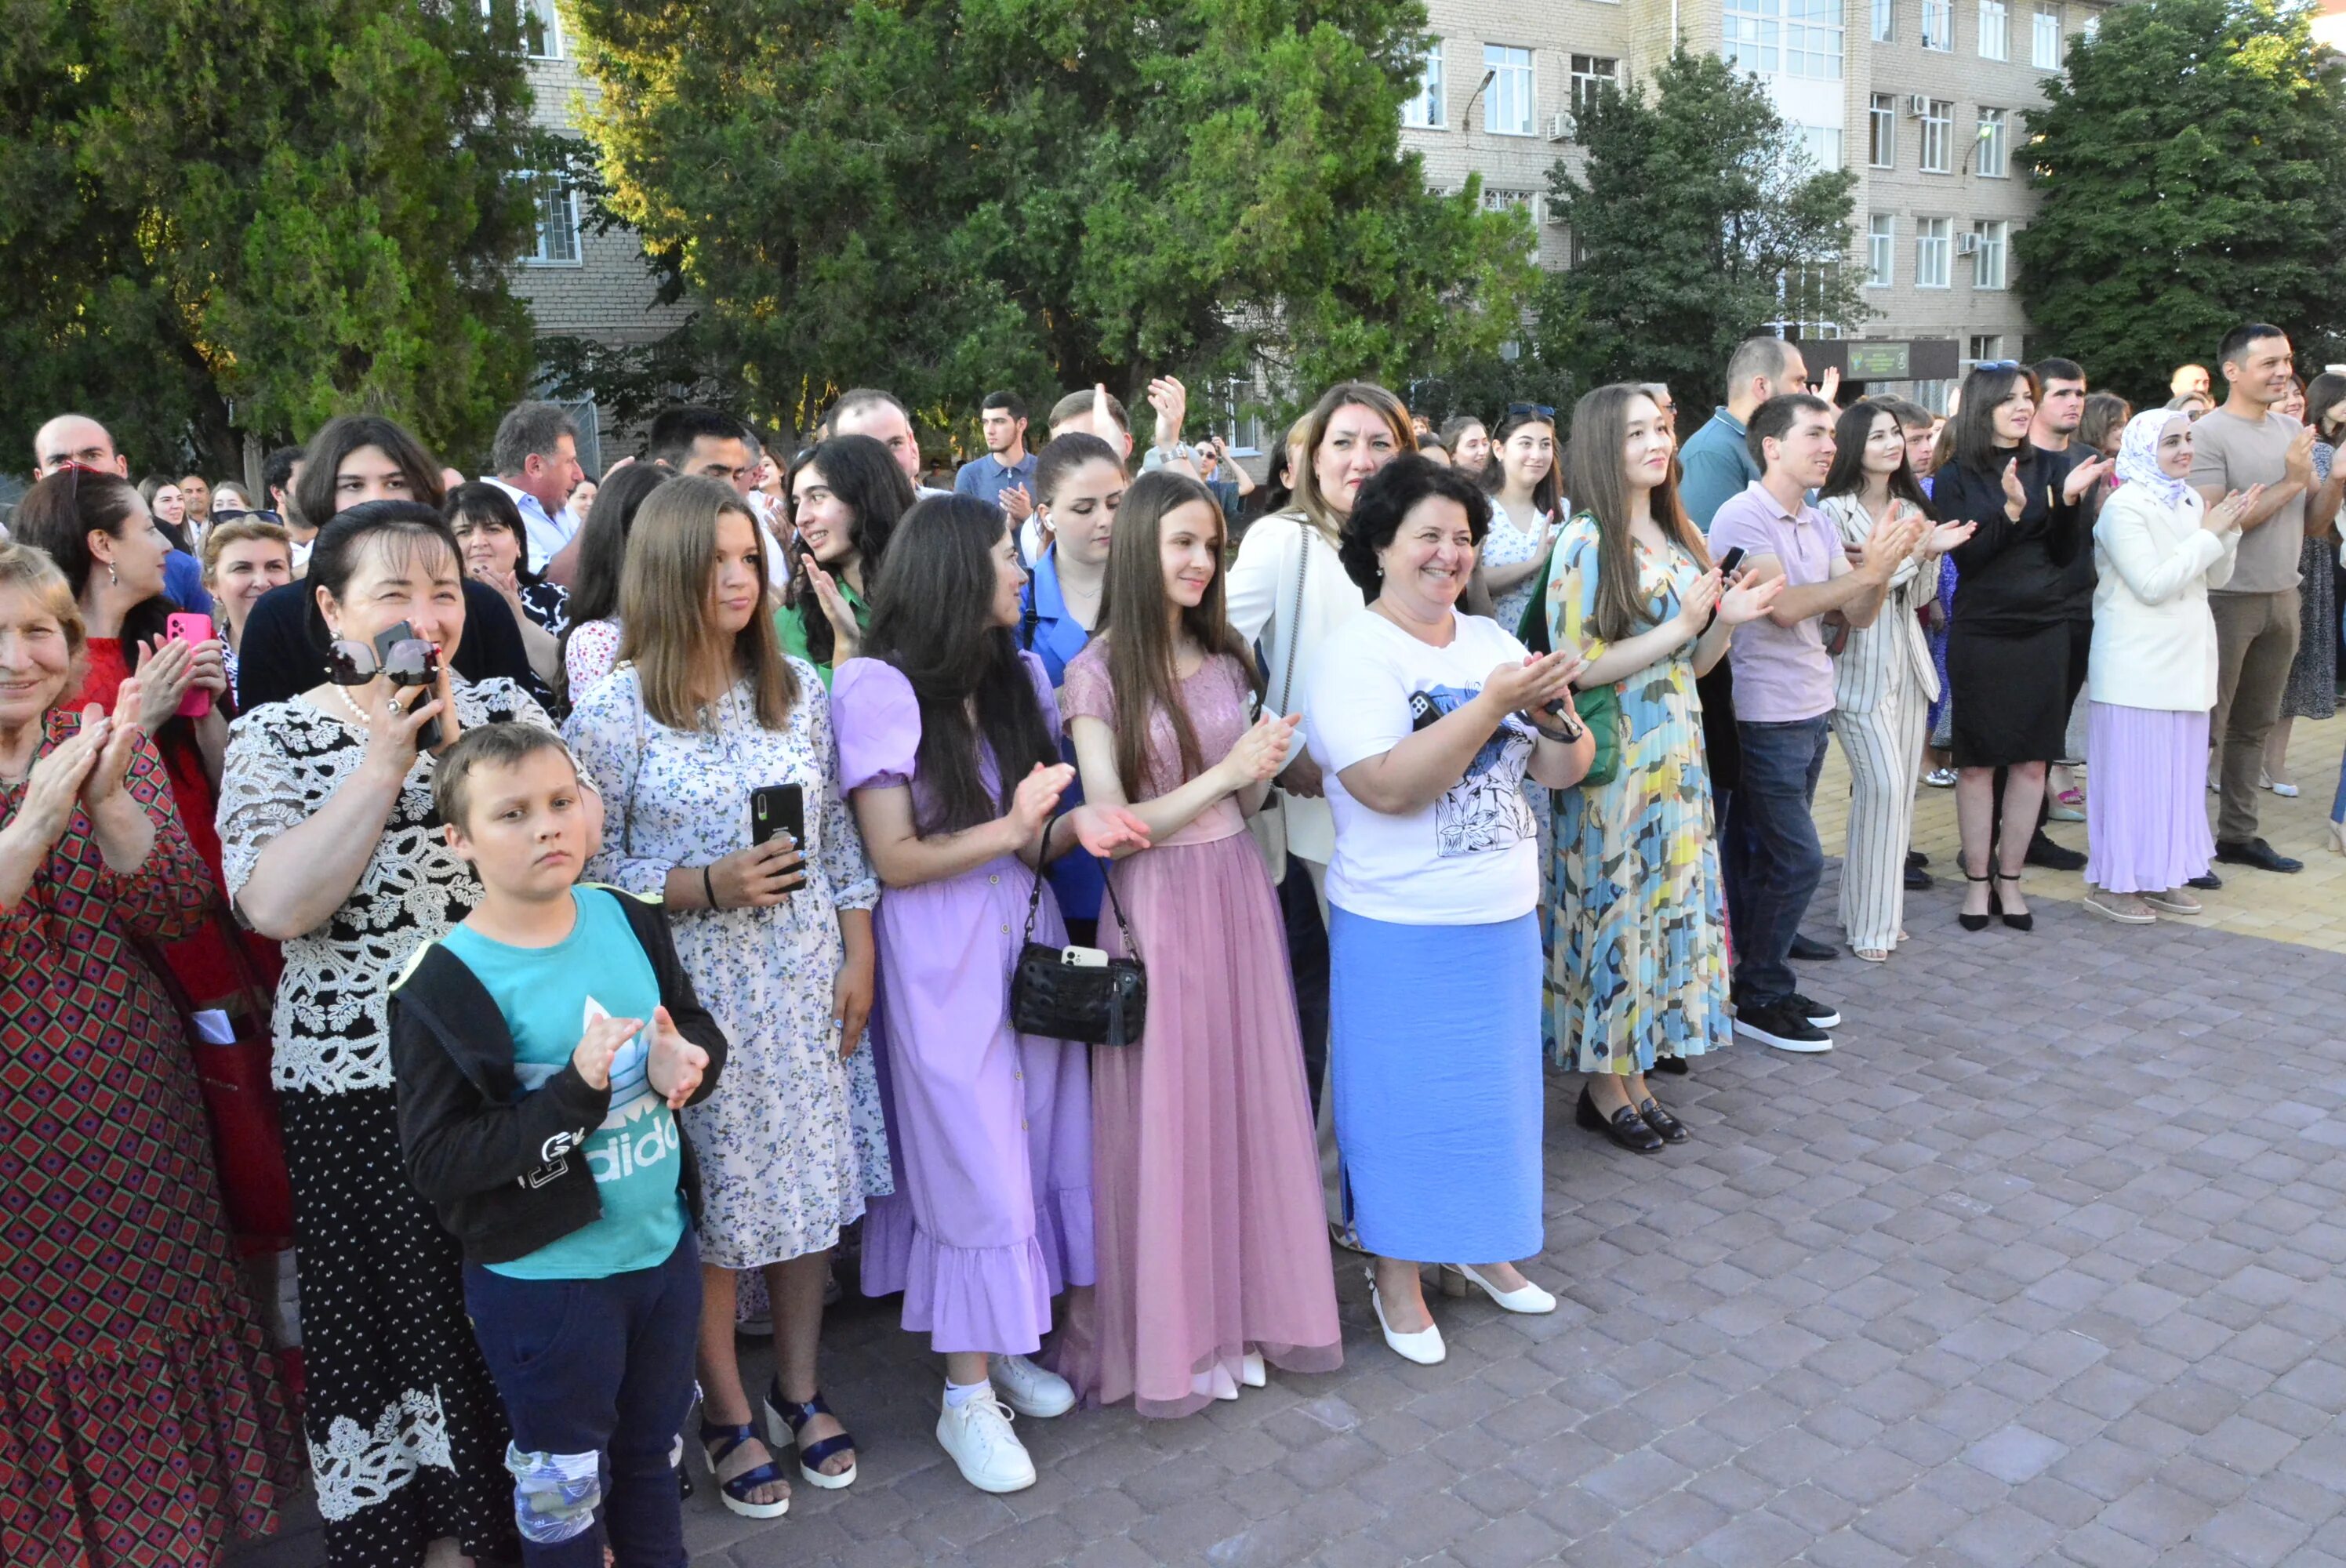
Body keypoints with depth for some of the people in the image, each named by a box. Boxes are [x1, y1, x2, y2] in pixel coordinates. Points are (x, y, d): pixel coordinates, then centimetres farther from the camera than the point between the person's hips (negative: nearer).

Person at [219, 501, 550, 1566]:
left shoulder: (505, 707, 4)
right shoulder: (279, 736, -2)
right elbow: (275, 906, -15)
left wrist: (455, 746, -15)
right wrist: (384, 762, -19)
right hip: (361, 1082, -2)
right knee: (400, 1309, 10)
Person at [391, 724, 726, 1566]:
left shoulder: (629, 920, -4)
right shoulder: (442, 989, -18)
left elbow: (700, 1029, 8)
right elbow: (435, 1162, -19)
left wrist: (684, 1062, -15)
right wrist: (573, 1095, -29)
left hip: (662, 1245, 5)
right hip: (543, 1280, -5)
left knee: (651, 1452, 26)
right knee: (564, 1489, 15)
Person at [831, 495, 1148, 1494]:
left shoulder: (1020, 677, 8)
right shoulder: (880, 687, -10)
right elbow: (893, 859, -12)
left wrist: (1075, 824, -8)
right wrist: (1011, 828, -20)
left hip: (1028, 938, 6)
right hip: (942, 959, -6)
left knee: (1037, 1145, 10)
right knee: (975, 1167, 0)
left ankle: (1003, 1348, 30)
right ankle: (966, 1398, 16)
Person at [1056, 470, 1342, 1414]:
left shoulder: (1228, 657, 8)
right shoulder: (1098, 675, -8)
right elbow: (1109, 824, -12)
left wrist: (1265, 770, -8)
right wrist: (1223, 775, -18)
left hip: (1238, 891, 5)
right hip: (1155, 903, -5)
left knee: (1250, 1101, 11)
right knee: (1165, 1114, 4)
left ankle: (1247, 1308, 29)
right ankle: (1169, 1335, 22)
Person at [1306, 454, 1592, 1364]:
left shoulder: (1493, 641, 6)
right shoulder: (1355, 653, -12)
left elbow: (1563, 772, 6)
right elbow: (1389, 786, -25)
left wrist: (1554, 714, -16)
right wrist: (1492, 704, -26)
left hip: (1505, 920, 6)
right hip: (1399, 932, -6)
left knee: (1495, 1089, 18)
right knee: (1402, 1101, 7)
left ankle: (1481, 1248, 39)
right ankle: (1394, 1274, 26)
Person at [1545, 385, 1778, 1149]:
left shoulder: (1680, 536, 10)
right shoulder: (1587, 541, -11)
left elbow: (1692, 666, 14)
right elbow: (1575, 668, -18)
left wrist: (1726, 622, -5)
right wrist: (1678, 629, -16)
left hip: (1678, 751, 7)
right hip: (1613, 758, -7)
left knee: (1667, 905, 10)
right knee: (1614, 906, 2)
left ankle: (1635, 1071, 24)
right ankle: (1604, 1083, 18)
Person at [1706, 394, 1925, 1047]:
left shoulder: (1820, 524, 11)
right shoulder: (1743, 517, -12)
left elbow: (1858, 615, 7)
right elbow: (1782, 606, -22)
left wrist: (1884, 564, -10)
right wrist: (1867, 571, -19)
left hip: (1811, 710, 8)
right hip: (1764, 716, -8)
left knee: (1770, 858, 14)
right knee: (1798, 859, -7)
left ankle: (1764, 983, 23)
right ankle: (1758, 999, 5)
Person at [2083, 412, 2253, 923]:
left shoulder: (2190, 500, 10)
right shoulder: (2124, 507, -12)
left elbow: (2216, 578, 13)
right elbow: (2152, 584, -18)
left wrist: (2227, 530, -2)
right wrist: (2208, 535, -13)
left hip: (2185, 657, 8)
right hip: (2137, 663, -8)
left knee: (2177, 770, 12)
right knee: (2132, 771, -2)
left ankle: (2161, 874, 22)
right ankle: (2113, 882, 6)